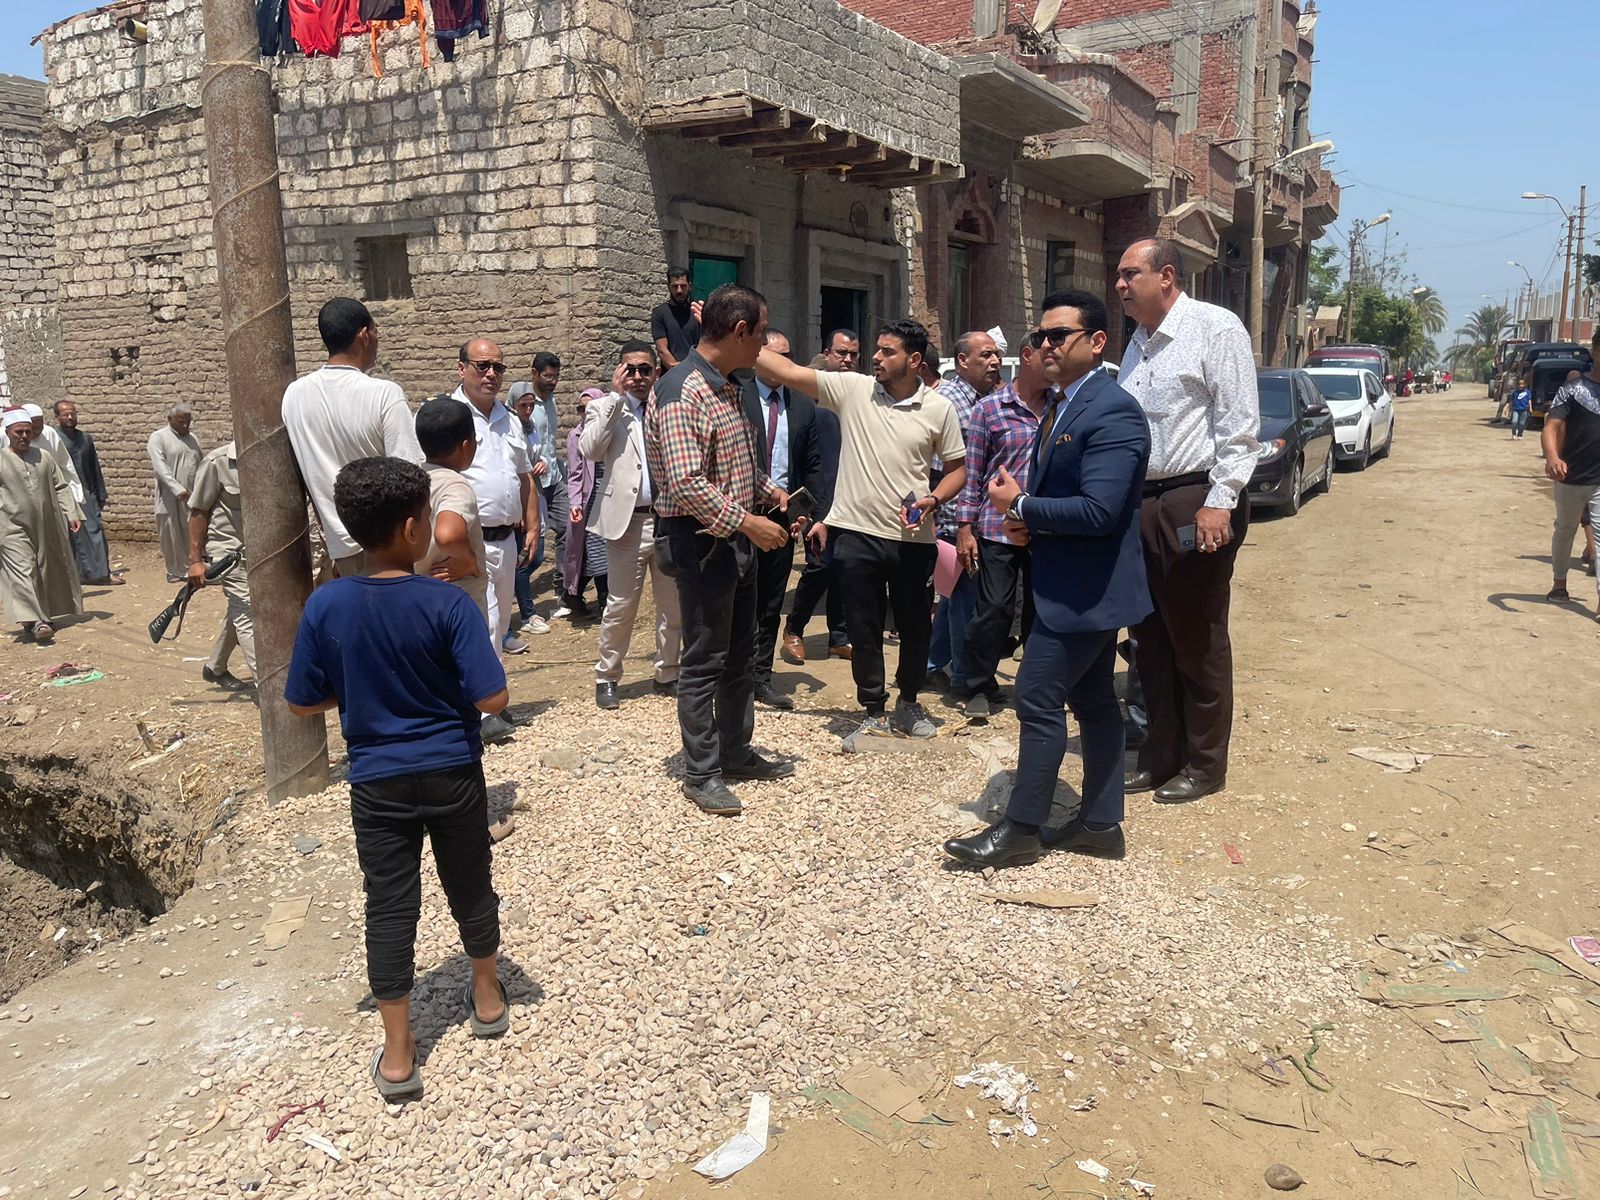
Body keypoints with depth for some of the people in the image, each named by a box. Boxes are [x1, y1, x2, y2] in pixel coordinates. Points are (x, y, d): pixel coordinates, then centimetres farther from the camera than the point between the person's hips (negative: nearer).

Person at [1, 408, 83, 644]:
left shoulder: (44, 458, 9)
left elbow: (60, 488, 11)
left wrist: (72, 513, 2)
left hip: (45, 527, 4)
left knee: (47, 573, 11)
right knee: (22, 573, -14)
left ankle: (43, 617, 26)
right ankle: (34, 622, -22)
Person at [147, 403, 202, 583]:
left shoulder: (192, 439, 16)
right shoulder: (158, 438, -3)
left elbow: (200, 467, 20)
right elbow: (160, 466, -15)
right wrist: (177, 489, -26)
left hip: (192, 497, 4)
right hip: (170, 498, -4)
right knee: (172, 536, 2)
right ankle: (175, 570, 13)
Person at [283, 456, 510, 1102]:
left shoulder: (325, 605, -11)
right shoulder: (448, 602, -18)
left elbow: (303, 703, -3)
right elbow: (492, 698, -20)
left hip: (379, 782, 1)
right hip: (453, 774, -1)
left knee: (390, 908, 9)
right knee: (470, 886, 19)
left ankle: (397, 1056, 16)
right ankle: (487, 997, 40)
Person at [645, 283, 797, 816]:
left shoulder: (728, 388, 11)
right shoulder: (681, 392, -20)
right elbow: (686, 483, -27)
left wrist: (772, 493, 8)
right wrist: (748, 523, -22)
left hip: (736, 537, 9)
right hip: (701, 541, -9)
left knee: (739, 654, 18)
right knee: (704, 661, 2)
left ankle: (737, 751, 33)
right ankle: (701, 772, 16)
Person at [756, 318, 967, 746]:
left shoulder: (939, 408, -1)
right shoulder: (851, 389, -1)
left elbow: (957, 468, 7)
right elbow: (786, 370, -5)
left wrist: (932, 500, -12)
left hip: (913, 538, 0)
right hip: (857, 534, 0)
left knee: (916, 627, 12)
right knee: (864, 630, 9)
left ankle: (908, 703, 35)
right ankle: (875, 714, 25)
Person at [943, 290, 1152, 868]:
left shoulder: (1112, 411, -19)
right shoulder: (1061, 405, 13)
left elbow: (1098, 510, -27)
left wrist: (1019, 507, -17)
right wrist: (1027, 519, -1)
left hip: (1086, 588, -10)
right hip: (1075, 585, 10)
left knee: (1038, 699, -5)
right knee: (1092, 702, 15)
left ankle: (1021, 830, 7)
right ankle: (1101, 823, 26)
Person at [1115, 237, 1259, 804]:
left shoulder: (1216, 328, -7)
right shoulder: (1138, 343, 17)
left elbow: (1239, 426, -13)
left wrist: (1219, 502, -19)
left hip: (1196, 504, -8)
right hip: (1141, 503, 8)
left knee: (1198, 642, 2)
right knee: (1151, 637, 13)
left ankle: (1204, 765, 17)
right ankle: (1159, 756, 26)